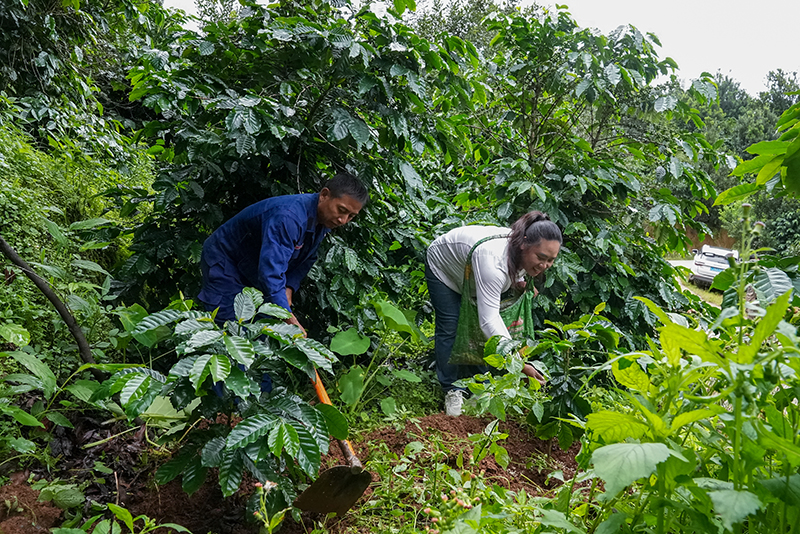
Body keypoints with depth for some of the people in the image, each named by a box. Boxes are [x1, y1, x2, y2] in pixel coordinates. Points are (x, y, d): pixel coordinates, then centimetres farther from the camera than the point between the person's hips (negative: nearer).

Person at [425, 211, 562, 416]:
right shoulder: (493, 261, -48)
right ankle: (452, 391, 1)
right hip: (443, 265, -6)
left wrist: (518, 281, -16)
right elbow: (489, 320, -51)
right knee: (450, 328, -9)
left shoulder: (524, 254, -25)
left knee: (479, 331, 2)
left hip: (472, 275, 7)